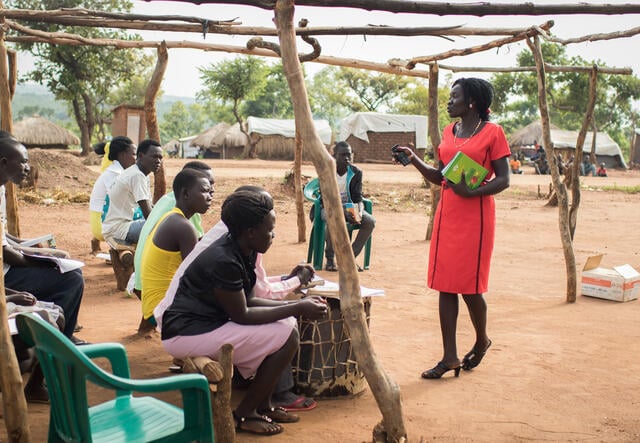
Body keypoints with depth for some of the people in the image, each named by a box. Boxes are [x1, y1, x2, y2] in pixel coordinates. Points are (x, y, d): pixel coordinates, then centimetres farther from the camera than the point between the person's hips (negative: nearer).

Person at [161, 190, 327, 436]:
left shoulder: (242, 250, 4)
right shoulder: (224, 261, -25)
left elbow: (248, 301, 10)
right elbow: (242, 316, -19)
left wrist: (294, 304, 0)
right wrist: (297, 309, -16)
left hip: (208, 321, 10)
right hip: (186, 335, -10)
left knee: (288, 322, 9)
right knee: (288, 336, -15)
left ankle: (263, 405, 15)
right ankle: (243, 415, -1)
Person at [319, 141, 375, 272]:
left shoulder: (356, 172, -4)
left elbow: (358, 197, -5)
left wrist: (359, 212, -28)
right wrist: (344, 213, -33)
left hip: (349, 206, 4)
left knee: (370, 221, -22)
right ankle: (329, 259, -18)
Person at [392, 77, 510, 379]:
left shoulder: (492, 132, -6)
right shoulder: (449, 132, 13)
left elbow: (503, 179, -8)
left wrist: (472, 192, -23)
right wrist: (414, 160, 3)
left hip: (475, 216, -6)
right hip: (447, 215, 6)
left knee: (469, 286, 0)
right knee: (445, 285, 4)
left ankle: (481, 341, 28)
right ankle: (450, 357, 10)